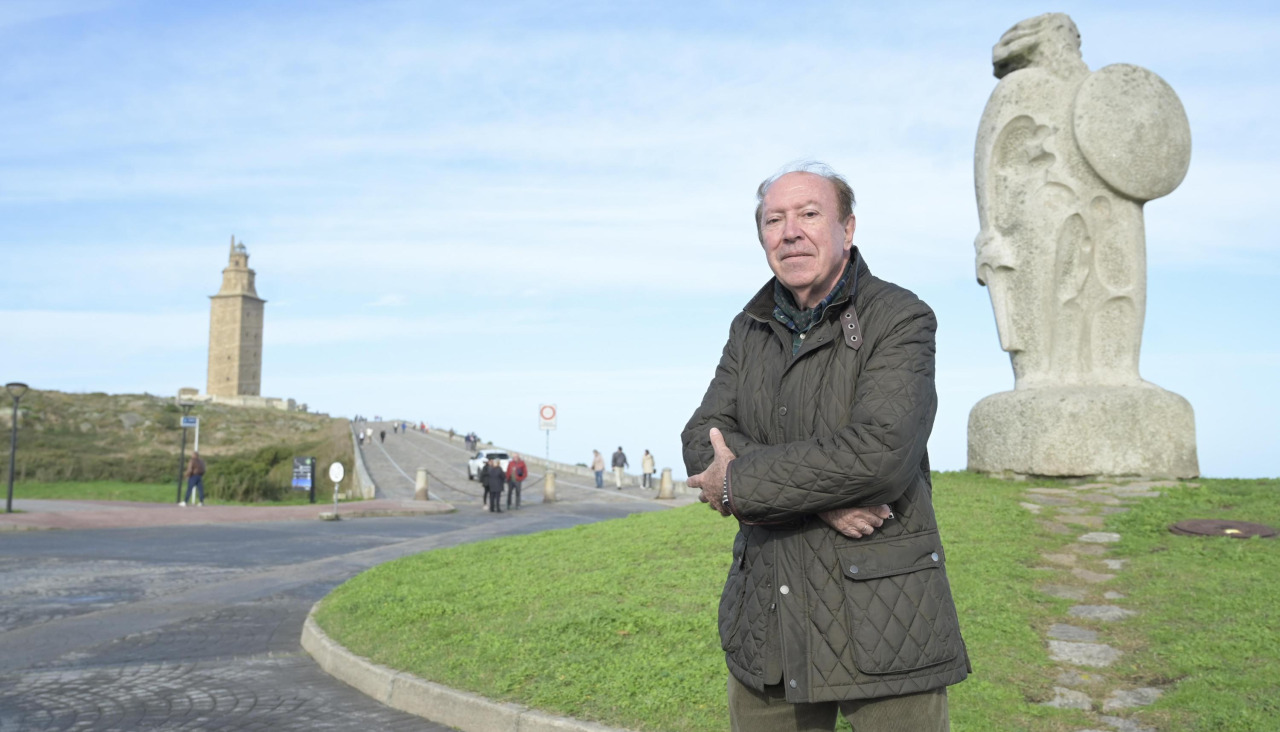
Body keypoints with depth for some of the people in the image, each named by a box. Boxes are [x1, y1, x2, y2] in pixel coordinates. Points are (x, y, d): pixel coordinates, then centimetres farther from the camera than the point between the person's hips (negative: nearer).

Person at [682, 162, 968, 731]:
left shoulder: (900, 320, -8)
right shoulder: (750, 329, 9)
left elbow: (879, 452, -23)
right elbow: (702, 442, -2)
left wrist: (740, 484, -15)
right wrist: (814, 497, -18)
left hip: (880, 615, -5)